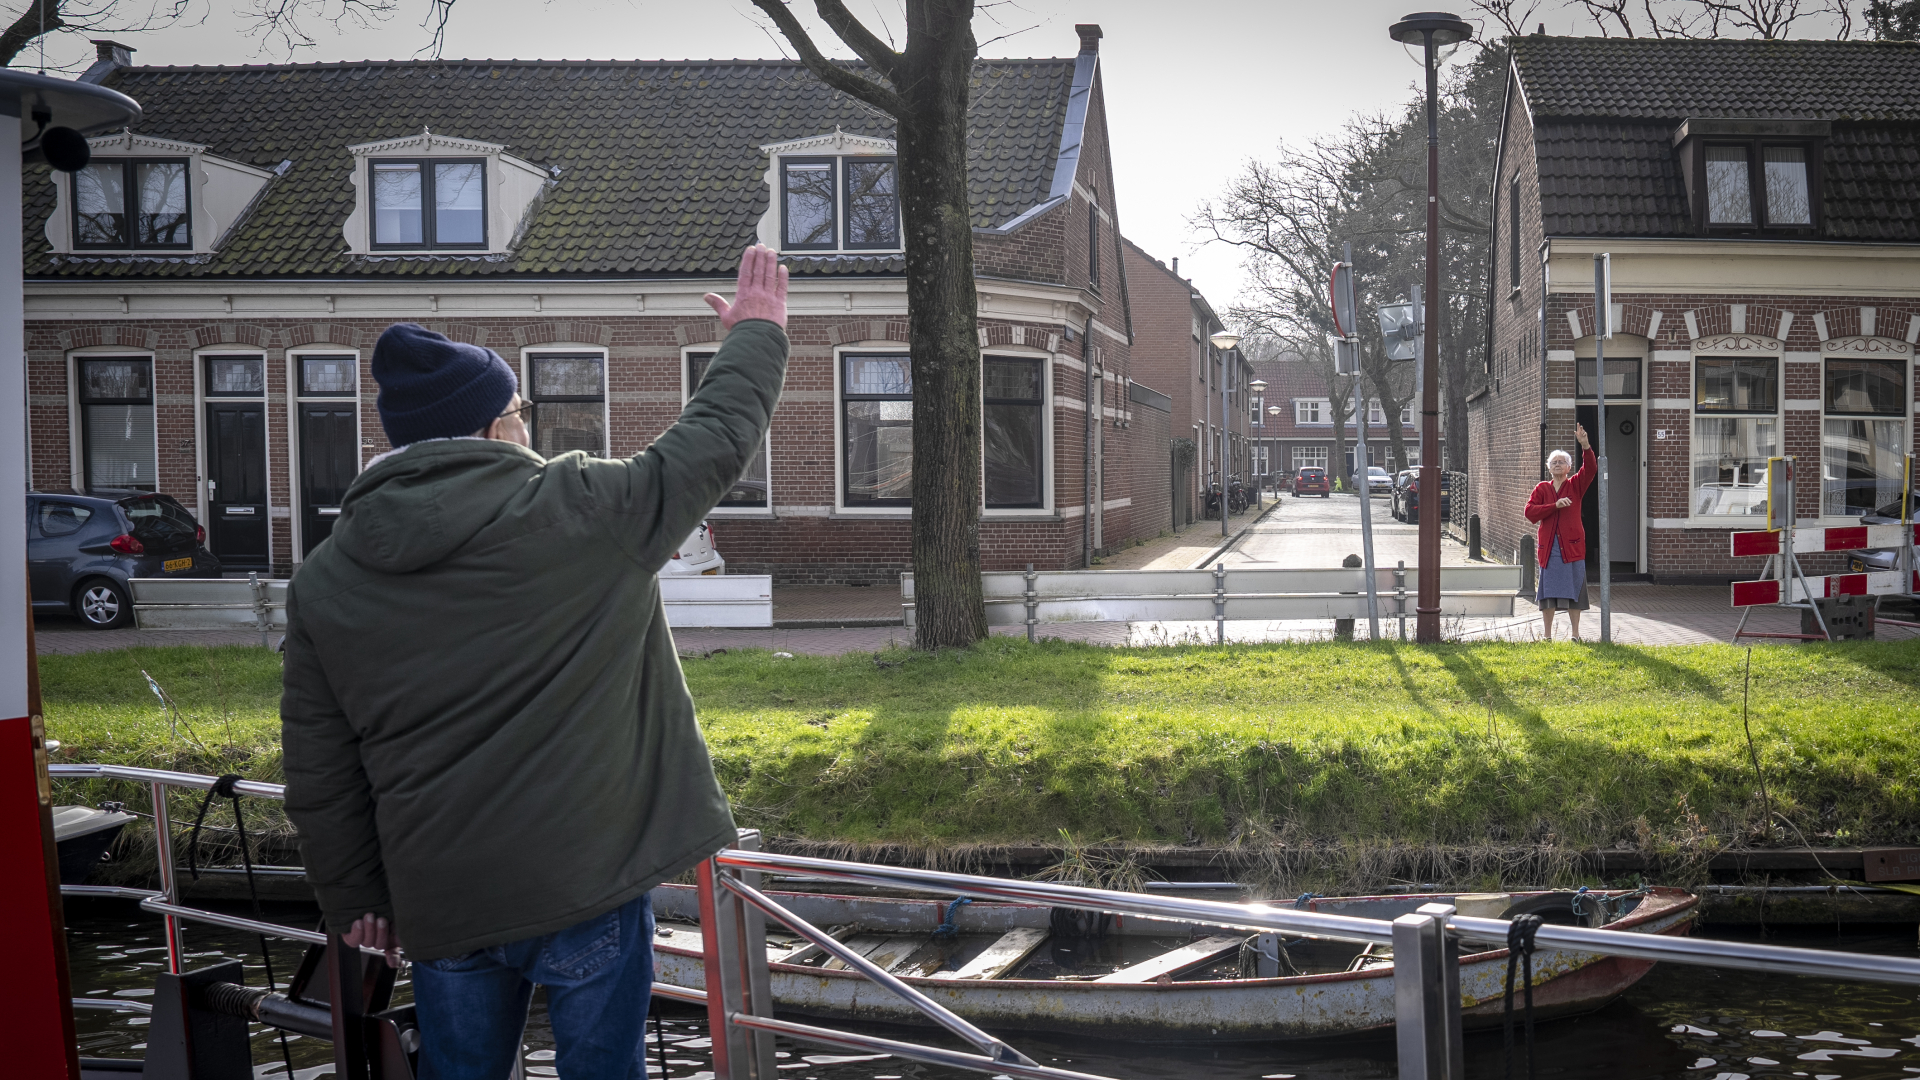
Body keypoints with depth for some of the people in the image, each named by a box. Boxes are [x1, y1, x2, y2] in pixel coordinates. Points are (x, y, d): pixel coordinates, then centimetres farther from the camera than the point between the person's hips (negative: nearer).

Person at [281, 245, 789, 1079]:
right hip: (587, 884, -3)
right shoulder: (579, 510, -12)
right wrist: (758, 331, 16)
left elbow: (318, 769, 6)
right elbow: (714, 439, 0)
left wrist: (355, 898, 17)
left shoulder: (324, 581, 2)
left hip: (439, 902, 4)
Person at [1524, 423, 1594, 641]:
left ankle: (1575, 634, 11)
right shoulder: (1541, 488, 8)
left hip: (1572, 546, -1)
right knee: (1548, 591, 4)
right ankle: (1547, 635, 11)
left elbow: (1590, 470, -13)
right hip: (1548, 547, 1)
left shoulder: (1576, 485, 6)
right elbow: (1530, 512, -3)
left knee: (1573, 590, 2)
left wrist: (1585, 445, -26)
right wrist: (1555, 506, -14)